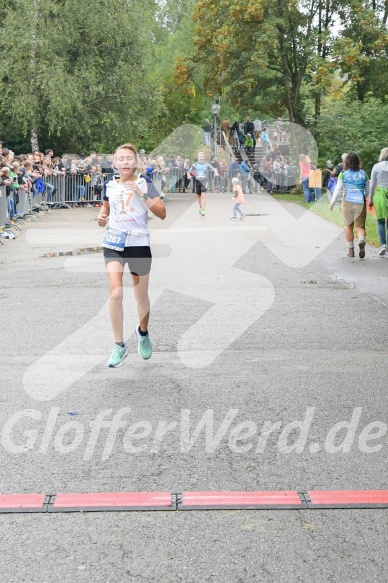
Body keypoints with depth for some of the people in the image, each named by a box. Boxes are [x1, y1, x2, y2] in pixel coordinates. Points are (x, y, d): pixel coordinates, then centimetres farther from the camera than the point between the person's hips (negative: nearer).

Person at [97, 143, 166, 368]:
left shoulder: (144, 183, -3)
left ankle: (143, 333, 42)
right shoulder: (109, 185, 5)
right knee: (116, 294, -15)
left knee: (141, 297, 12)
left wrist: (142, 194, -19)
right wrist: (102, 216, 3)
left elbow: (162, 213, -10)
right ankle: (120, 345, -4)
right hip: (114, 244, 1)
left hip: (139, 244, -1)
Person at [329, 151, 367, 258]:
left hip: (347, 202, -1)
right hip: (360, 202, 1)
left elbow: (338, 189, -2)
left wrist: (332, 202, 3)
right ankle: (361, 240, -25)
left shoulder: (343, 174, -1)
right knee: (360, 226, 6)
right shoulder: (363, 174, 6)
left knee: (349, 226, 13)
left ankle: (351, 250, 14)